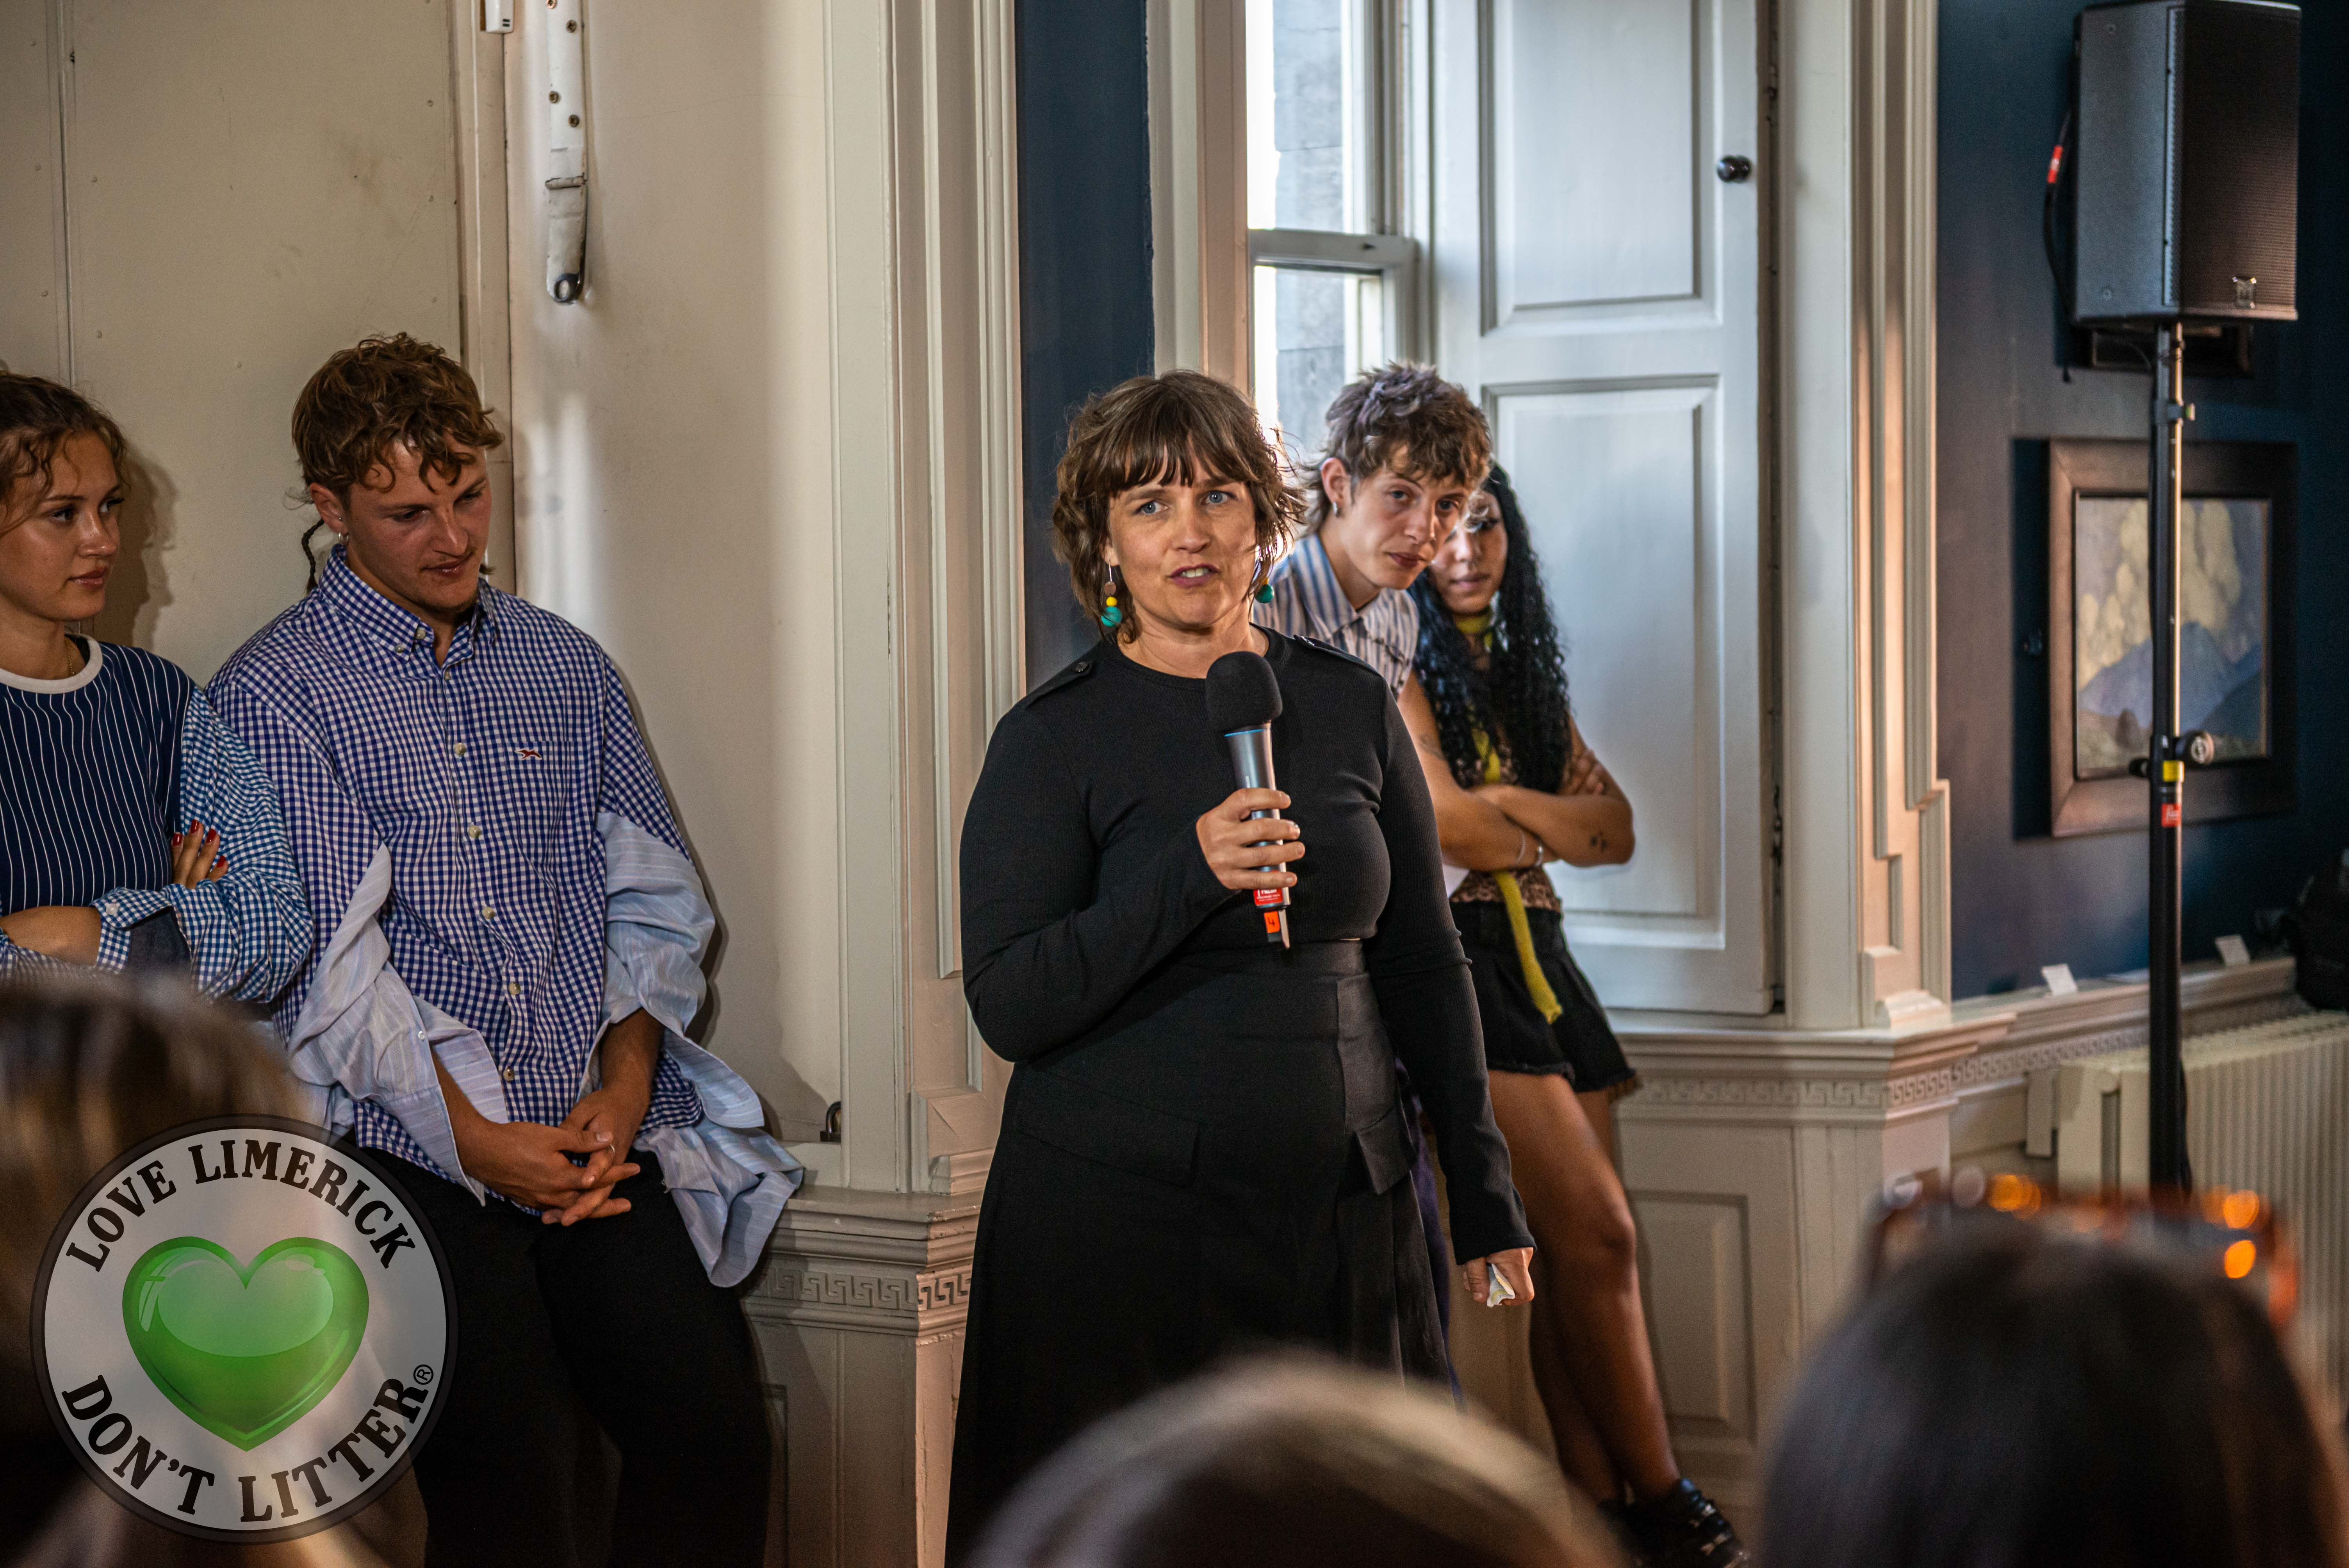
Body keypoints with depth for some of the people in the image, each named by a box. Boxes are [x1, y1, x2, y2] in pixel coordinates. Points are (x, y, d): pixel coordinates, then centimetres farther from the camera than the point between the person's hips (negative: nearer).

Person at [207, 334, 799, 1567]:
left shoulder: (563, 667, 17)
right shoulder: (275, 695, 0)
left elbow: (654, 901, 16)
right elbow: (325, 959, -8)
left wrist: (624, 1088, -1)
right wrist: (476, 1138, -13)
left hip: (592, 1137, 4)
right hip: (405, 1150, -4)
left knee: (714, 1419, -12)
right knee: (506, 1466, -20)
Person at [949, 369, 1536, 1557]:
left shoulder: (1350, 709, 7)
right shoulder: (1052, 740, -3)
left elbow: (1422, 967, 13)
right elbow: (1006, 1005, -11)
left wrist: (1481, 1183, 10)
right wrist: (1189, 877, -22)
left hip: (1339, 1220, 3)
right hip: (1114, 1224, -3)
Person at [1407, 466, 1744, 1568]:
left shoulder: (1522, 671, 19)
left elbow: (1617, 831, 11)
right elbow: (1440, 821, -13)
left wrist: (1504, 806, -6)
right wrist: (1548, 831, 5)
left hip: (1536, 954, 7)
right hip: (1451, 952, -7)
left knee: (1583, 1248, 1)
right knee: (1593, 1230, -12)